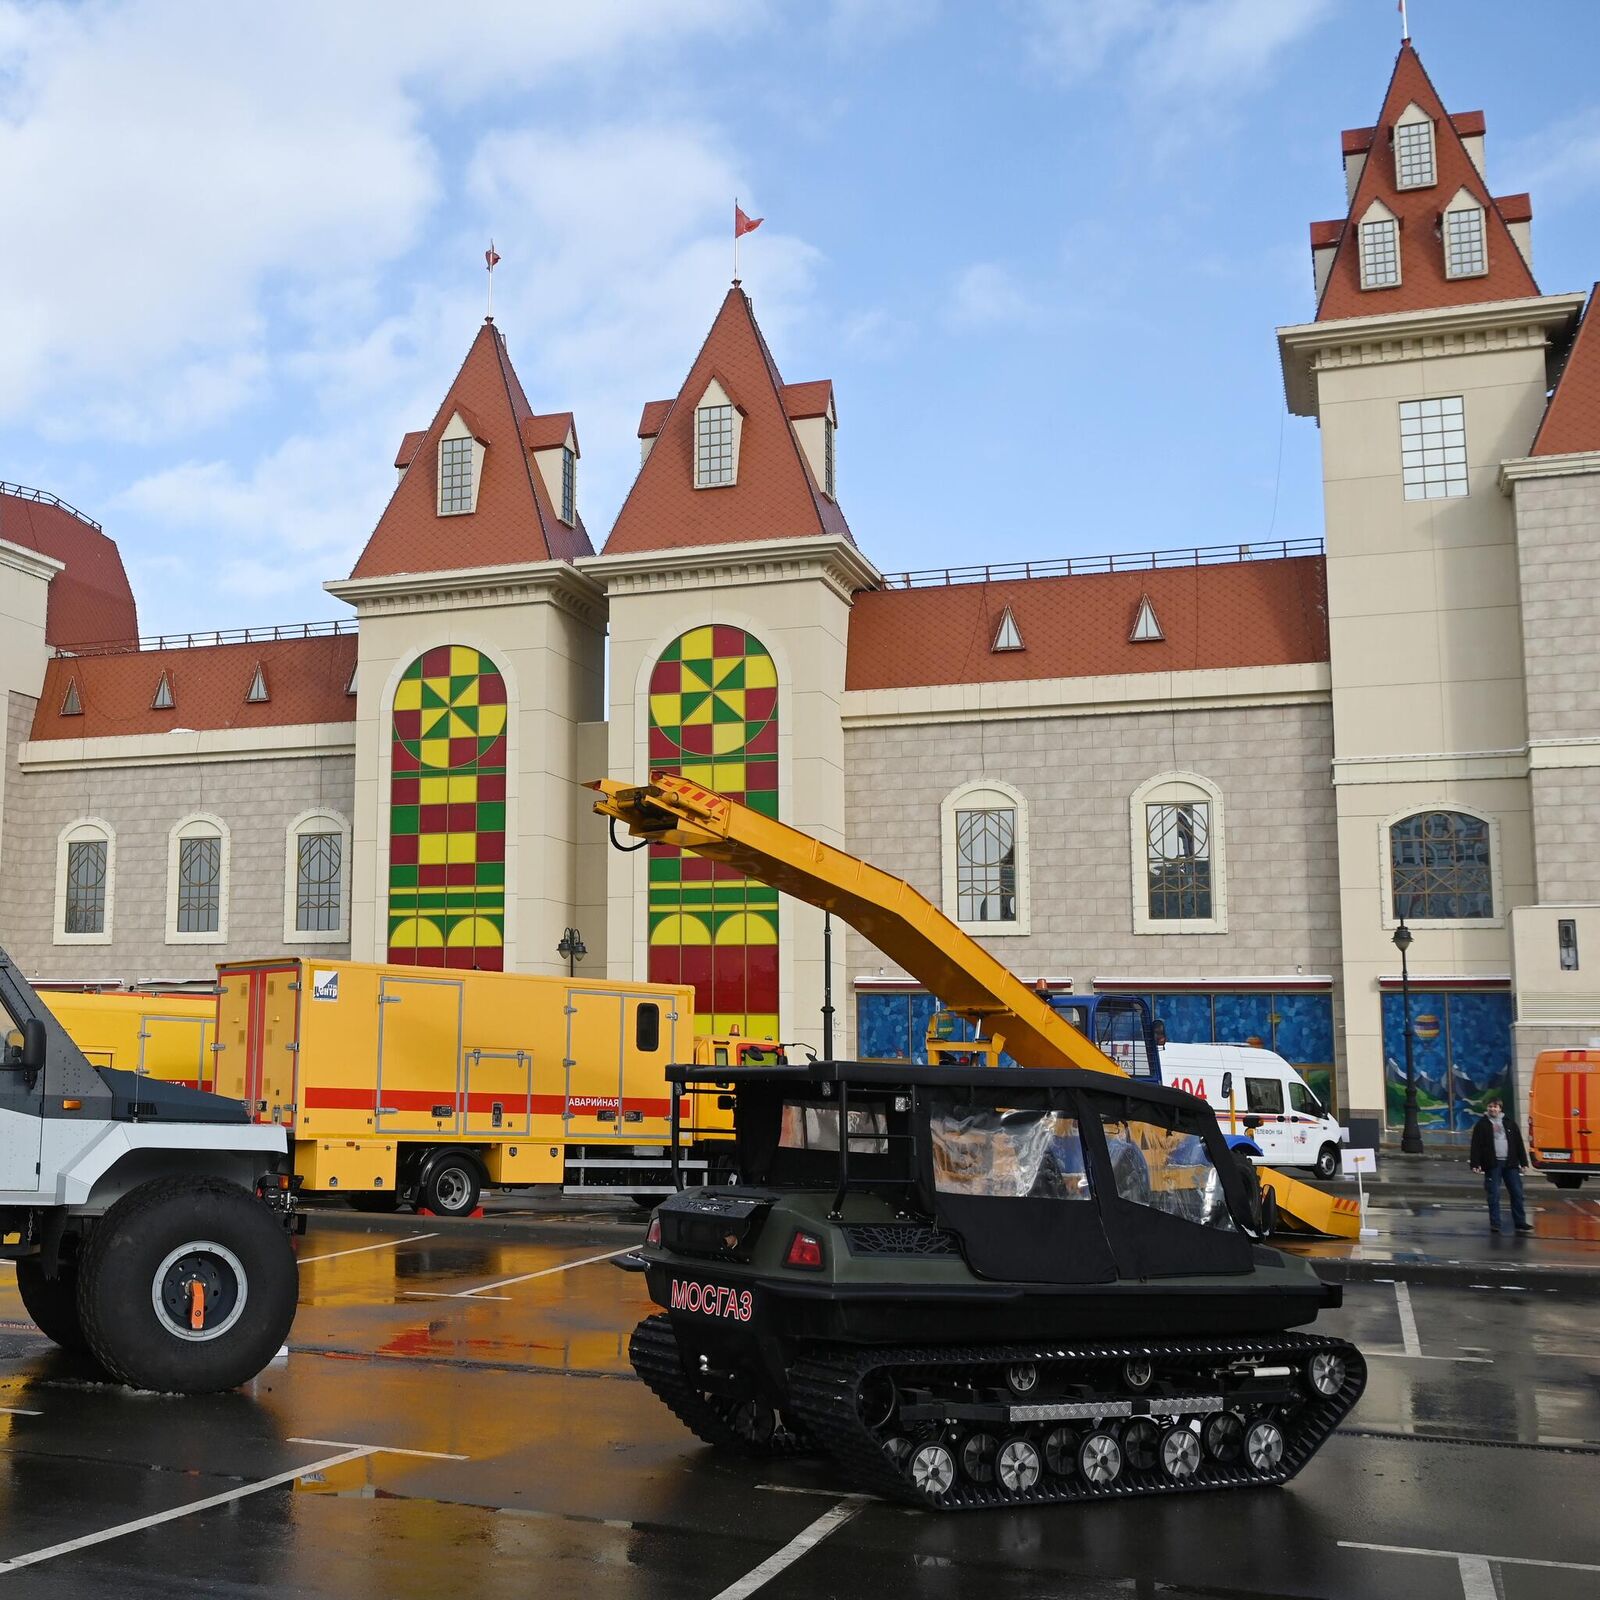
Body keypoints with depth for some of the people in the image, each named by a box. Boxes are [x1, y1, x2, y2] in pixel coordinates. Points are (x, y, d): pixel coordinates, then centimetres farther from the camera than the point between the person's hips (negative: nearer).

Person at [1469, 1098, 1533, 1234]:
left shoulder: (1509, 1124, 11)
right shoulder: (1482, 1125, 2)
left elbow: (1519, 1143, 12)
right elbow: (1476, 1145, -4)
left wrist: (1523, 1162, 6)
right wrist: (1475, 1164, -12)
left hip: (1510, 1163, 3)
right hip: (1493, 1164, -3)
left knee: (1517, 1193, 3)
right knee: (1494, 1195, -2)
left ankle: (1520, 1223, 11)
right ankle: (1495, 1224, 4)